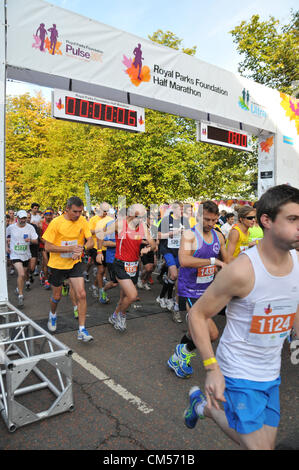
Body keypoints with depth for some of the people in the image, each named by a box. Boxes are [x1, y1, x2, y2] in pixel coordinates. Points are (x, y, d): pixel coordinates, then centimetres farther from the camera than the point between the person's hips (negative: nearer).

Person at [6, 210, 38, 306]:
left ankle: (18, 288, 45)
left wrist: (30, 240, -26)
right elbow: (6, 236, 14)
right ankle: (20, 296, -7)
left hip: (26, 255, 3)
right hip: (15, 255, -3)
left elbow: (36, 241, -6)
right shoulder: (11, 227, -6)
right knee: (21, 274, -19)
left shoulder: (30, 227, -6)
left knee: (24, 275, 17)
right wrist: (7, 246, 7)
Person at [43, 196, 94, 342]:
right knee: (57, 296, 16)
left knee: (81, 294, -10)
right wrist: (70, 248, -27)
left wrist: (81, 249, -27)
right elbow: (48, 247, -18)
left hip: (75, 263, 2)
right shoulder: (56, 222, -17)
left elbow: (90, 241, -5)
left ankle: (82, 330, 0)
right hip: (58, 264, -2)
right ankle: (53, 315, 50)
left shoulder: (82, 221, -7)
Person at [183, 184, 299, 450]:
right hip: (240, 375, -6)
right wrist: (212, 368, -24)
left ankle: (205, 406, 38)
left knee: (268, 442, 18)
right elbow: (197, 315, -18)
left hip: (272, 374, 7)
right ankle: (203, 404, 25)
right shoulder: (242, 270, -26)